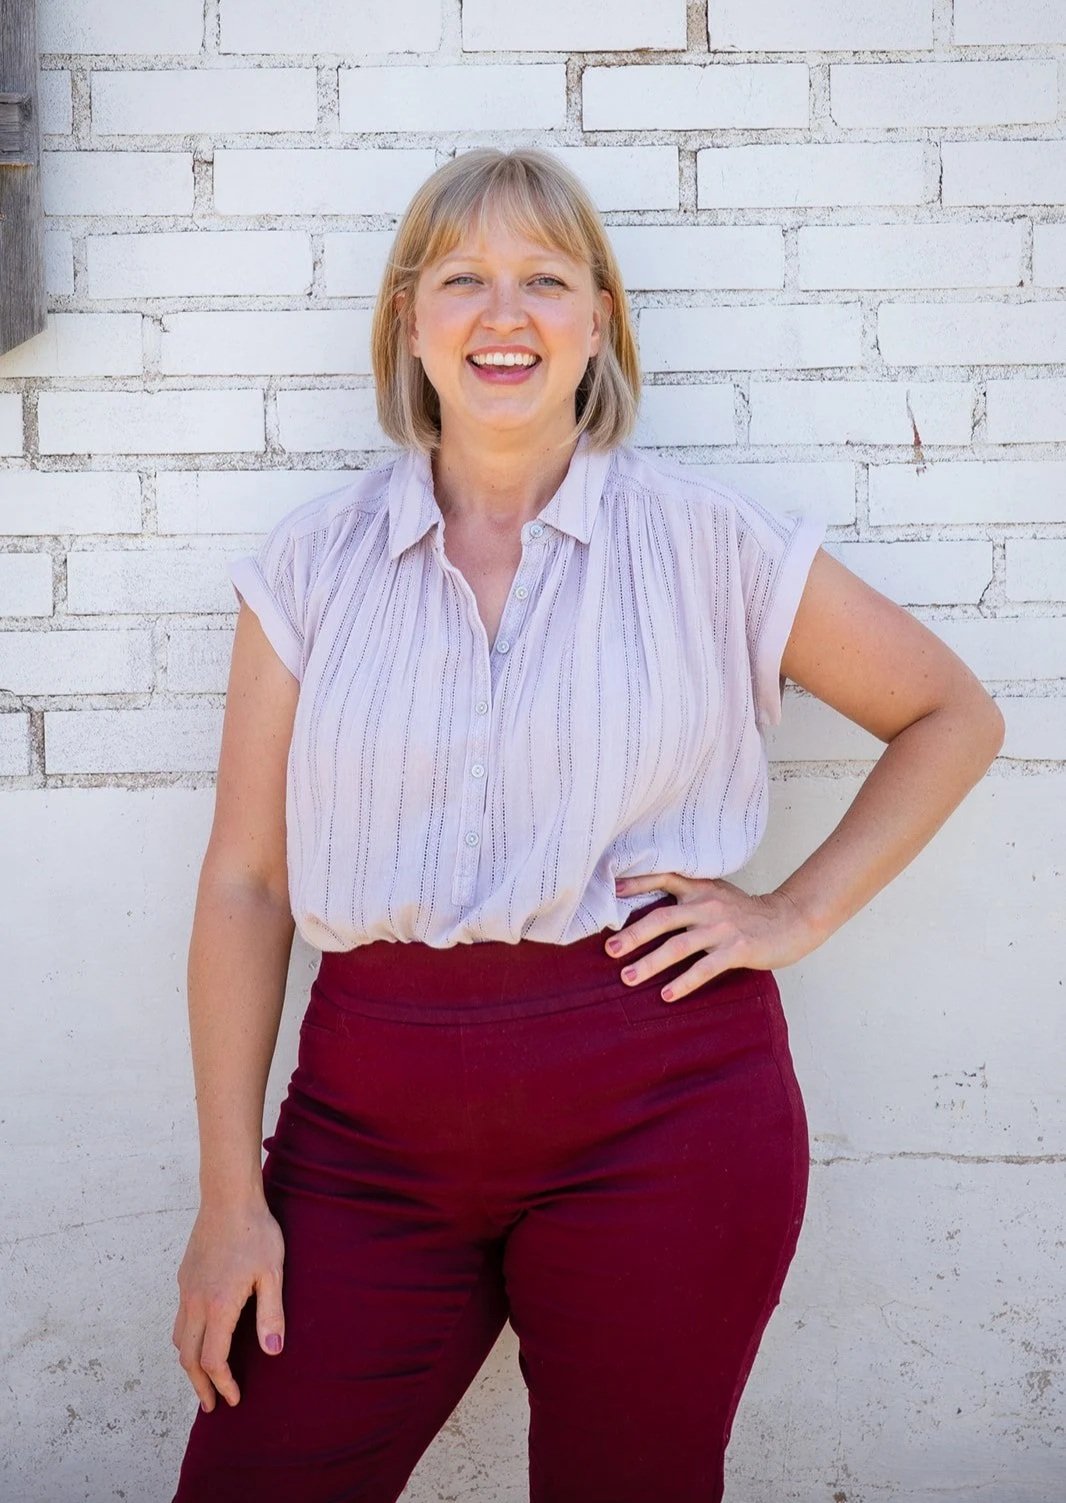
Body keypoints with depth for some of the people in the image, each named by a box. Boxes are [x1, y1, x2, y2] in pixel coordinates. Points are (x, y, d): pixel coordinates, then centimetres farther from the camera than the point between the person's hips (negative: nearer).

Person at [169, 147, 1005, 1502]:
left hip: (658, 1107, -1)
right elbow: (245, 883, 3)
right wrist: (230, 1195, -1)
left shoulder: (712, 546, 1)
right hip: (373, 1115, 2)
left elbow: (952, 716, 12)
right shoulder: (313, 564, 4)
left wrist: (797, 911, 1)